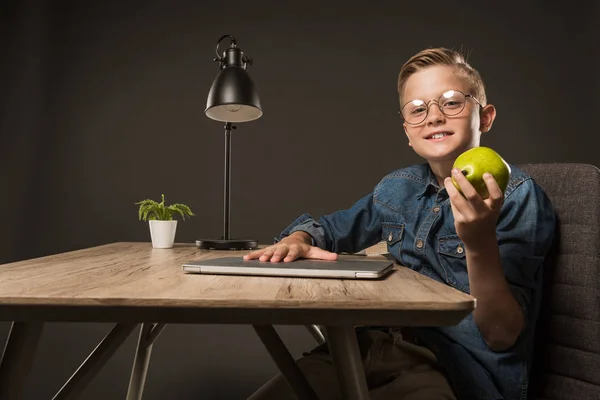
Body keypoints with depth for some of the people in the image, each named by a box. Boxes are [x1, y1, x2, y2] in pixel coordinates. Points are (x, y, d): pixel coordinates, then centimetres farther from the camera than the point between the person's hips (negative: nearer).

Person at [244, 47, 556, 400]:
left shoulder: (518, 196, -7)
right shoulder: (397, 189, 8)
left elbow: (502, 335, -12)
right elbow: (326, 227, 22)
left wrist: (480, 243, -30)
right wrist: (296, 239, -1)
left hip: (455, 368, -3)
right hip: (374, 345, 4)